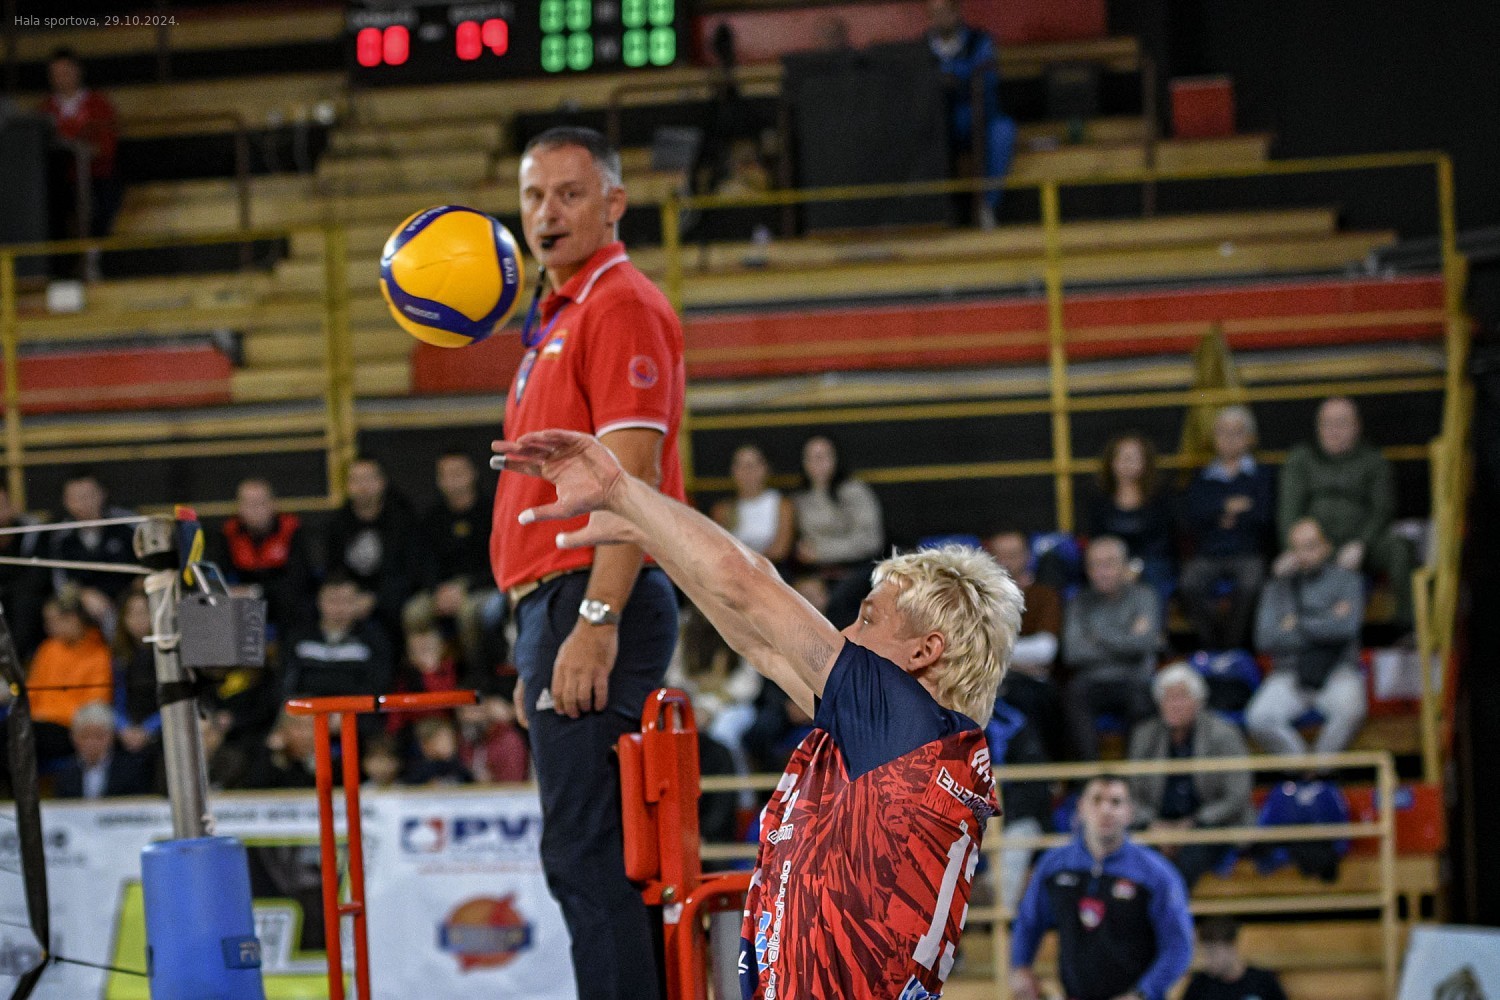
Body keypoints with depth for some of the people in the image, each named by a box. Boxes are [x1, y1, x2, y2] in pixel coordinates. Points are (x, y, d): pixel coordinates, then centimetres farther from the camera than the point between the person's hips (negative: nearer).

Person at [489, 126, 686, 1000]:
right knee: (593, 862, 11)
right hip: (554, 607, 10)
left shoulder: (623, 306, -8)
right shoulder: (556, 321, 23)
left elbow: (632, 476, -17)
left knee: (585, 857, -13)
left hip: (594, 603, -10)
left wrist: (595, 623, -23)